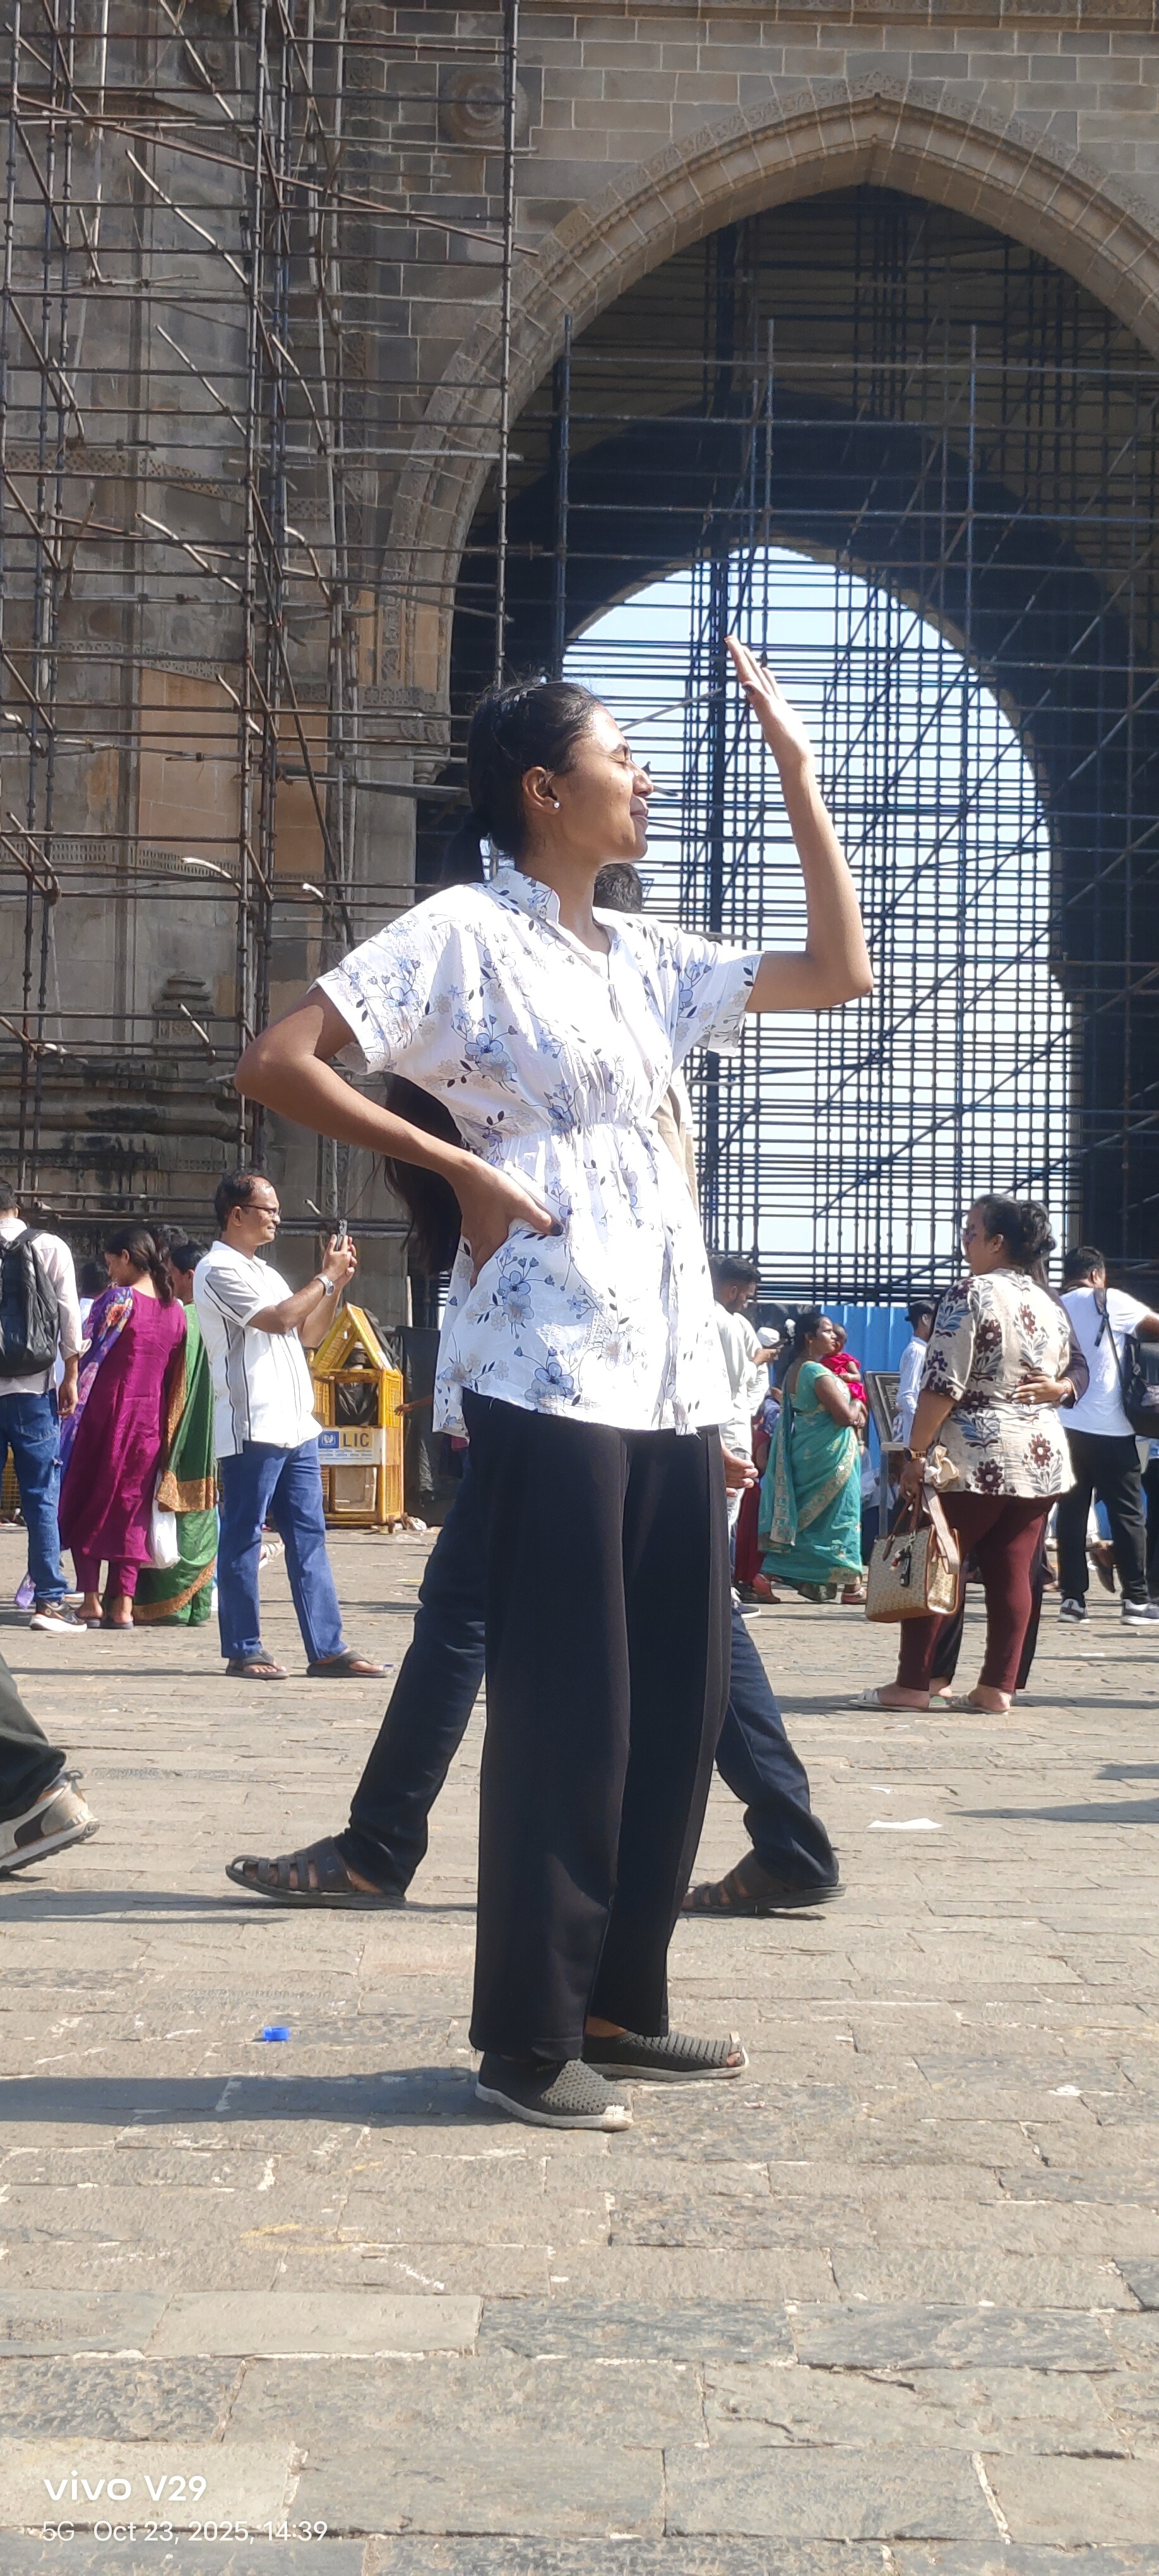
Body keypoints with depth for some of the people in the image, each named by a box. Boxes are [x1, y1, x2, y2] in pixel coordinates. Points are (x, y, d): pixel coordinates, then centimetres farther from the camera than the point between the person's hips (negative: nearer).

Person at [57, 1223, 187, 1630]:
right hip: (151, 1419, 5)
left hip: (107, 1412, -5)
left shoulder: (116, 1299, -11)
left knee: (85, 1503, 6)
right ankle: (123, 1603, 5)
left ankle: (92, 1601, -1)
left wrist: (73, 1404, 1)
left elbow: (89, 1357, -9)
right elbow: (177, 1377, 11)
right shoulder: (175, 1310, 7)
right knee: (131, 1508, 10)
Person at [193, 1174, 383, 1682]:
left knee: (309, 1536, 6)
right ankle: (243, 1651, 2)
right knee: (243, 1539, -2)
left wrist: (335, 1281, 13)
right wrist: (328, 1277, -5)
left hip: (294, 1425, 9)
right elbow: (279, 1319, -16)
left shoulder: (264, 1272, 23)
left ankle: (327, 1648, 6)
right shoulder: (219, 1270, -7)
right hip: (251, 1427, -9)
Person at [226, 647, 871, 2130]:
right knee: (569, 1704, -6)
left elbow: (839, 973, 21)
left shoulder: (646, 958, 19)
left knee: (680, 1698, 9)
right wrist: (457, 1169, -11)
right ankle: (528, 2037, 3)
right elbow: (275, 1063, -8)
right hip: (548, 1369, -8)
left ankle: (618, 2003, 20)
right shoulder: (465, 932, -3)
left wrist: (798, 777, 18)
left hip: (672, 1371, 8)